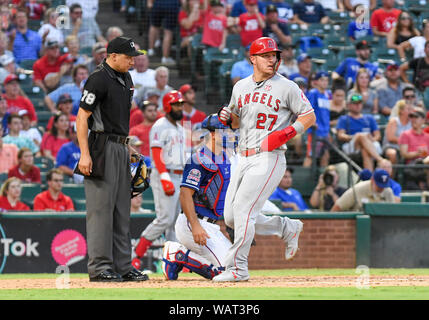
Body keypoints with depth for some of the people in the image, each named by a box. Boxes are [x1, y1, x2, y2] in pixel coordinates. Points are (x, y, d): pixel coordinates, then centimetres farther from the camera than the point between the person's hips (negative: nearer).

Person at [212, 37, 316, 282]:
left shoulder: (287, 87, -3)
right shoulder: (241, 87, 14)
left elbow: (309, 116, -1)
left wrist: (286, 133, -16)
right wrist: (227, 117, 2)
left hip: (269, 158, -7)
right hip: (244, 159, 7)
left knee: (243, 210, -16)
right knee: (231, 217, 6)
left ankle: (237, 268, -9)